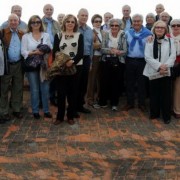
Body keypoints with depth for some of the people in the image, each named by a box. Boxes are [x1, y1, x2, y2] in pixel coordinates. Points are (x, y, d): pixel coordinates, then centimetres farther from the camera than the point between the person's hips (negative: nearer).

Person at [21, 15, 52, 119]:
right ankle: (35, 111, 17)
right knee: (34, 89, 4)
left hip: (44, 65, 2)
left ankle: (46, 110, 16)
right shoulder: (26, 36, 1)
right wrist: (34, 52, -18)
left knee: (45, 88, 4)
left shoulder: (46, 35, 7)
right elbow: (23, 52, -5)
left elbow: (51, 49, 7)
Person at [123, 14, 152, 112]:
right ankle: (130, 103, 19)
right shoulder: (127, 33, 6)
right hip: (130, 61, 3)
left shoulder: (148, 33, -3)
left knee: (141, 83, 7)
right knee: (129, 83, 8)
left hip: (142, 61, -2)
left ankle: (141, 103, 18)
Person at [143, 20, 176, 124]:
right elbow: (147, 56, -4)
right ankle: (154, 113, 21)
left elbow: (173, 56, -1)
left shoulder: (170, 40, 8)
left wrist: (165, 66, -16)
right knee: (154, 94, 7)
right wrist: (159, 66, -15)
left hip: (166, 72, 0)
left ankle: (167, 116, 11)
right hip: (153, 72, 0)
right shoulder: (150, 41, 6)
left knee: (166, 95, 2)